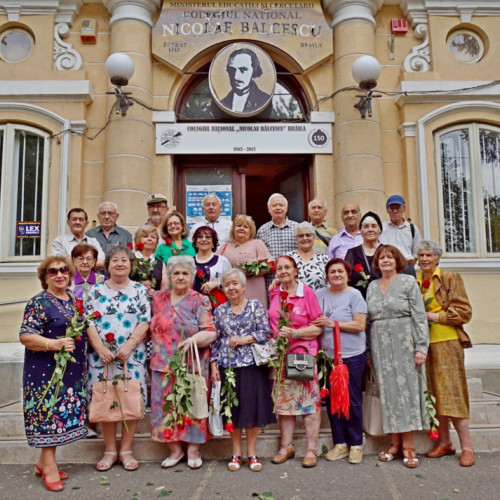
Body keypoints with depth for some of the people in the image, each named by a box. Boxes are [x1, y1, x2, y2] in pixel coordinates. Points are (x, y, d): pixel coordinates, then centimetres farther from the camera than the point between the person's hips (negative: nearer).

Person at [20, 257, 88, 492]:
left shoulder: (74, 300, 10)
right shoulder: (39, 302, -10)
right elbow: (25, 336, -16)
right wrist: (54, 344, -27)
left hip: (73, 368, 7)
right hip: (47, 368, -7)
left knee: (62, 413, 11)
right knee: (49, 412, -2)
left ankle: (44, 461, 25)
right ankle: (49, 466, 10)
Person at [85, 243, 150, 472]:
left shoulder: (139, 290, 5)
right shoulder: (96, 290, 7)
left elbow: (145, 322, -3)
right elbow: (89, 322, 0)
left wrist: (128, 346, -15)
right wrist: (100, 349, -13)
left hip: (132, 356, -1)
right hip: (101, 356, 1)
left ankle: (126, 450, 15)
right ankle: (110, 450, 19)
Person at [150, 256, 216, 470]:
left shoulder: (200, 301, -2)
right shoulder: (158, 298, 10)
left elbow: (211, 332, -10)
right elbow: (152, 327, 18)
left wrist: (194, 339, -27)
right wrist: (155, 353, 4)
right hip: (163, 364, 4)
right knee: (165, 405, 6)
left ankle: (193, 450, 17)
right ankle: (175, 449, 22)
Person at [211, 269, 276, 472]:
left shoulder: (256, 306, 2)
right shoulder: (219, 311, 10)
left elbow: (265, 332, -5)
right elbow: (215, 340, 10)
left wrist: (243, 339, -15)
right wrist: (213, 365, 3)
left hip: (252, 365, -2)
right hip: (227, 366, 2)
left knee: (252, 407, 2)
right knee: (232, 409, 7)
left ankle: (252, 453, 17)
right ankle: (236, 453, 21)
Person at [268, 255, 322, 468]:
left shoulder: (307, 292, -4)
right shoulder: (274, 293, 6)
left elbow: (317, 328, -5)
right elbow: (271, 321, 21)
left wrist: (295, 333, -16)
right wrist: (276, 336, 4)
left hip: (304, 352, -4)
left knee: (309, 399, -1)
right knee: (284, 400, 10)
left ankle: (312, 449, 9)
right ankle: (286, 446, 22)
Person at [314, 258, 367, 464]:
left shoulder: (354, 295, -4)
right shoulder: (319, 295, 7)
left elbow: (359, 325, -11)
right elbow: (314, 323, 16)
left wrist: (332, 323, -15)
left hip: (352, 356, -4)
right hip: (328, 356, 4)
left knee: (352, 400, 3)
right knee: (331, 400, 8)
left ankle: (356, 444, 18)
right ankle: (340, 443, 22)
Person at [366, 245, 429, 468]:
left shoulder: (408, 282, 0)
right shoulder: (372, 286, 12)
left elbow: (420, 316, -5)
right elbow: (368, 320, 13)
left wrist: (421, 347, -12)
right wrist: (369, 351, 9)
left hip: (403, 343, -4)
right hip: (380, 347, 4)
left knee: (406, 390, -1)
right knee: (388, 392, 5)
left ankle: (408, 446, 5)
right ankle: (395, 444, 13)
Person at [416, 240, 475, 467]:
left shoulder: (450, 278, 1)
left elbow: (464, 311, -4)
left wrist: (436, 316, -11)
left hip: (446, 342, -4)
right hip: (423, 343, 4)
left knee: (451, 391, -5)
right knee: (434, 394, 7)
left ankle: (467, 446, 4)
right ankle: (444, 442, 18)